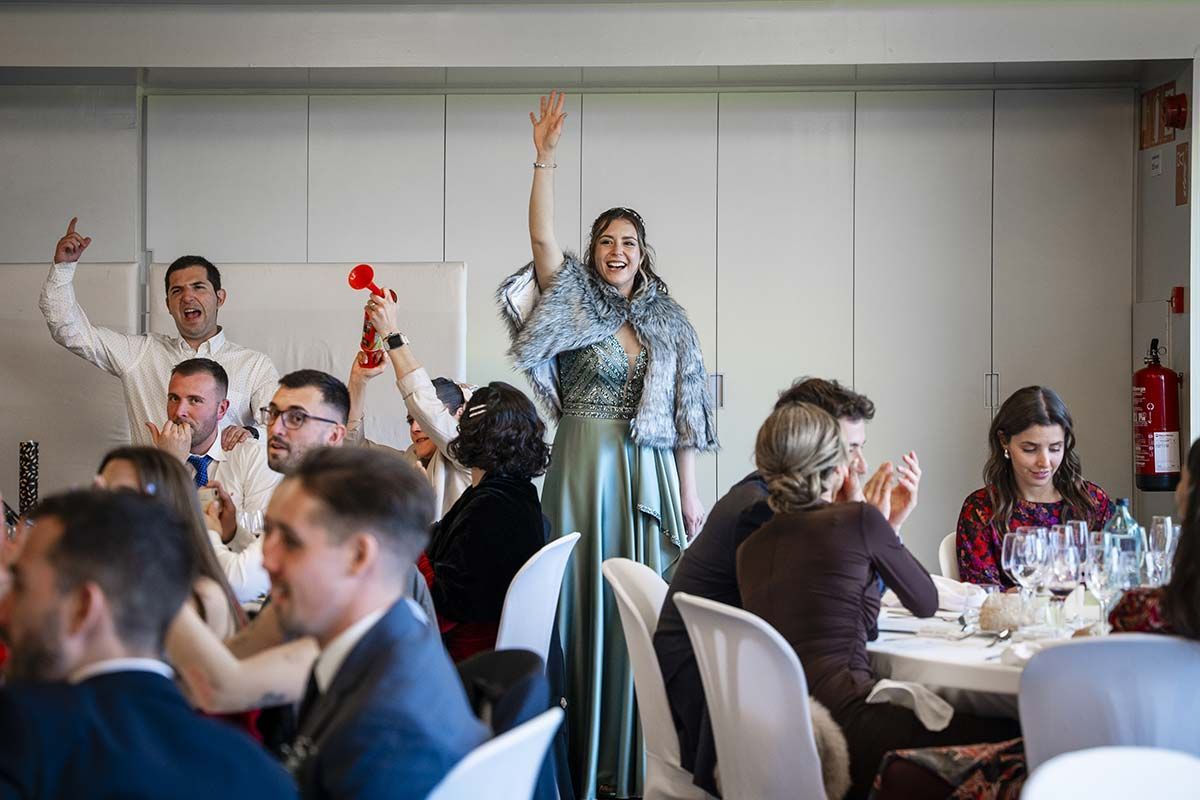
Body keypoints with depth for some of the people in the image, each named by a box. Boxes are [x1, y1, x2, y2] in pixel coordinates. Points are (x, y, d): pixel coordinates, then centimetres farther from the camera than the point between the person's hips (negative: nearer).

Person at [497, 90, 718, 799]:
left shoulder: (671, 325, 11)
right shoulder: (576, 303, 6)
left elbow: (684, 414, 8)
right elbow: (542, 237, -9)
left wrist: (690, 494, 2)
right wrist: (546, 157, -16)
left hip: (649, 476, 1)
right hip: (583, 468, -1)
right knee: (583, 603, -2)